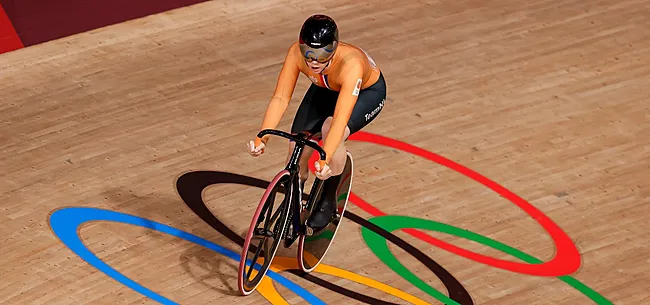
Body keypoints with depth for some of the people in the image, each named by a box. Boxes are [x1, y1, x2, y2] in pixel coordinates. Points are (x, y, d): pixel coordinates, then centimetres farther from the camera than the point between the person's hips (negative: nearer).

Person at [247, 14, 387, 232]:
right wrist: (262, 137, -43)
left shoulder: (351, 64, -44)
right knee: (296, 147, -9)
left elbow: (340, 119, -50)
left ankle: (328, 201, -10)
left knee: (330, 129, -34)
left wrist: (325, 160, -61)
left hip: (367, 91, -4)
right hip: (326, 89, 5)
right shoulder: (296, 53, -32)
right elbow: (281, 98, -31)